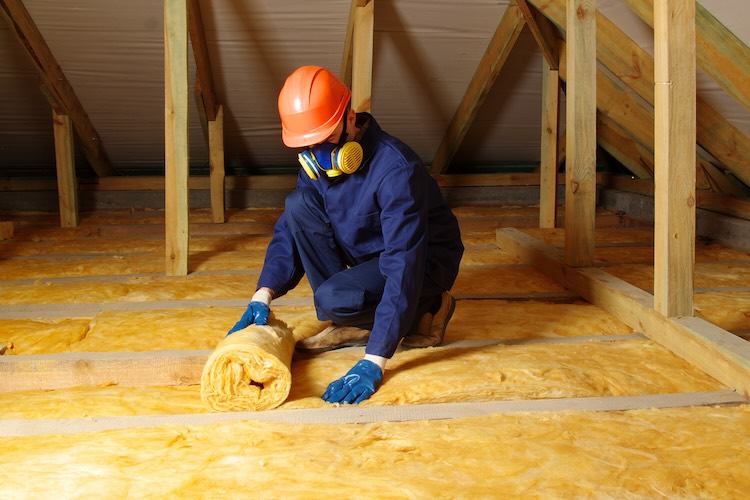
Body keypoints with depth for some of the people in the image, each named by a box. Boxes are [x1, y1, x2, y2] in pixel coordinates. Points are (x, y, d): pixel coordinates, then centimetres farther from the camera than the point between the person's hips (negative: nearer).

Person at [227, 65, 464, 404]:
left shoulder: (396, 170, -32)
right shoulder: (318, 162, -8)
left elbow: (403, 266, -37)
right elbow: (289, 229, -1)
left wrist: (372, 363, -42)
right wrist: (262, 297, -18)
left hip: (424, 261, -7)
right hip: (364, 254, 8)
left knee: (332, 298, -33)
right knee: (299, 204, -15)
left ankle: (427, 308, -3)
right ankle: (349, 325, -7)